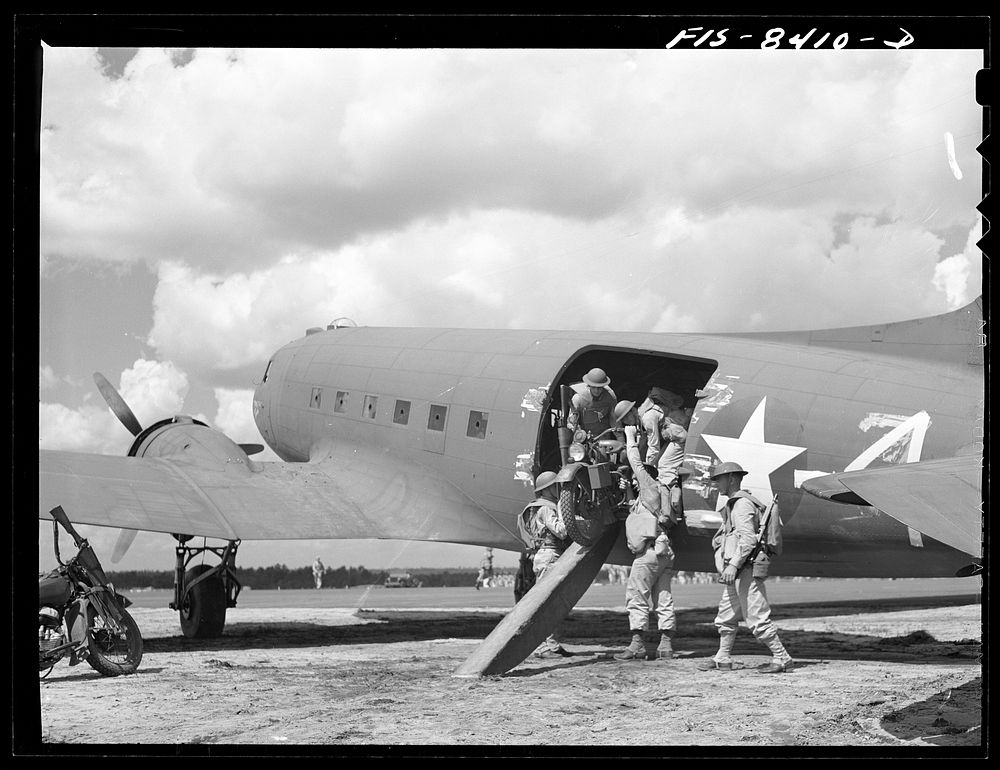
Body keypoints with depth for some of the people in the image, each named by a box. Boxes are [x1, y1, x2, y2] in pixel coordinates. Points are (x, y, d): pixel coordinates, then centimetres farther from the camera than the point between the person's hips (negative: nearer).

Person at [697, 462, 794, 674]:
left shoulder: (742, 505, -12)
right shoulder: (731, 506, 20)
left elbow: (748, 539, -22)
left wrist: (733, 565, -27)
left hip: (747, 571, -10)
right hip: (735, 576, 10)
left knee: (757, 618, -9)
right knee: (726, 617, 13)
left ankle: (782, 658, -5)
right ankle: (723, 660, 19)